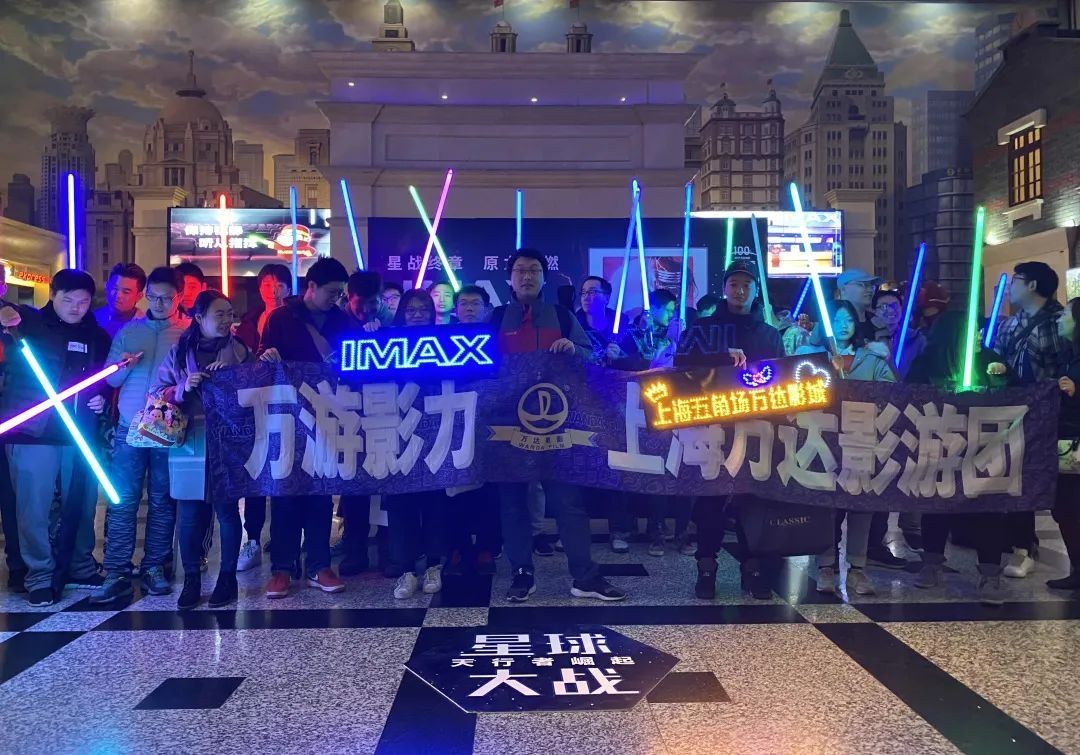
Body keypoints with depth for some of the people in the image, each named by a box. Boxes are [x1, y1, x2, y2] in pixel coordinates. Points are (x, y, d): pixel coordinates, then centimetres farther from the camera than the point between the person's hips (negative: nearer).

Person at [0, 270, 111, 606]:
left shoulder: (98, 336, 12)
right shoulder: (29, 322, -1)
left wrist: (102, 398, 1)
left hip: (81, 433, 4)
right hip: (33, 431, -3)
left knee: (81, 505, 10)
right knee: (34, 507, -1)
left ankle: (80, 566, 26)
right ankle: (41, 575, 11)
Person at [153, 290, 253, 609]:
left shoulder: (240, 351, 7)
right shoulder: (178, 353, 8)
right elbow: (157, 393, 5)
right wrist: (183, 388, -13)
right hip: (190, 443, 1)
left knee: (226, 508, 1)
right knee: (190, 512, 2)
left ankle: (227, 578, 13)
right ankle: (191, 580, 13)